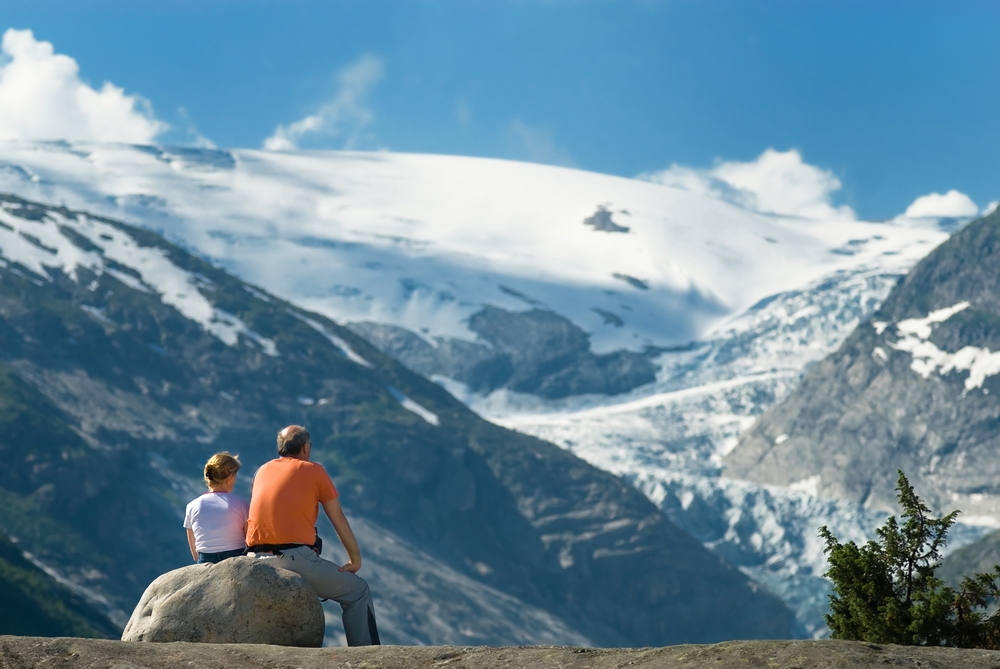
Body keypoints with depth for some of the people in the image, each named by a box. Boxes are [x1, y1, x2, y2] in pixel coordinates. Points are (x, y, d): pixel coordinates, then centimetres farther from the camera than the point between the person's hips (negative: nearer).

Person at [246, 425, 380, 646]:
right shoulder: (314, 470, 6)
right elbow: (339, 519, 10)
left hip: (257, 561, 6)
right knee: (358, 592, 7)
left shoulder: (263, 470, 19)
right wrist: (355, 559, 21)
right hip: (296, 559, -6)